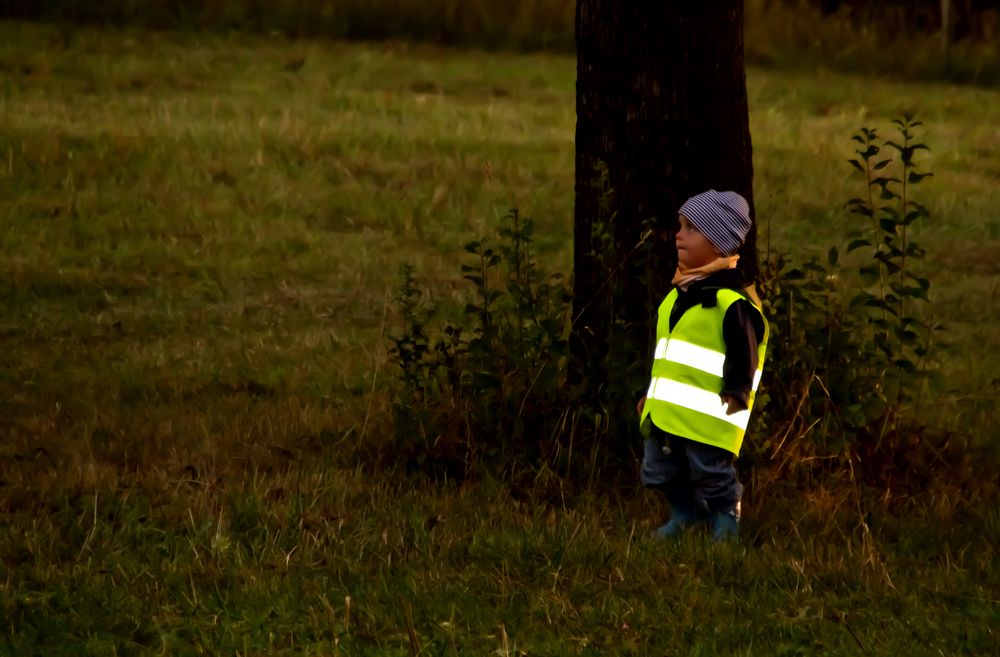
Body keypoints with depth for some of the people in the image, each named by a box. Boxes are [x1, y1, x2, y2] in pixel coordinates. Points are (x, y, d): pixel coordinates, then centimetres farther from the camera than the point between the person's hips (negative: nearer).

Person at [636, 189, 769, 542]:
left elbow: (744, 354, -16)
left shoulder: (734, 297, -14)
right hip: (666, 411, 9)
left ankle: (725, 527, 16)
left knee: (714, 480, 1)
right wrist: (653, 394, 23)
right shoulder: (681, 290, 14)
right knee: (660, 473, 17)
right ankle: (685, 515, 35)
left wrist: (735, 397, -20)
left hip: (708, 416, -9)